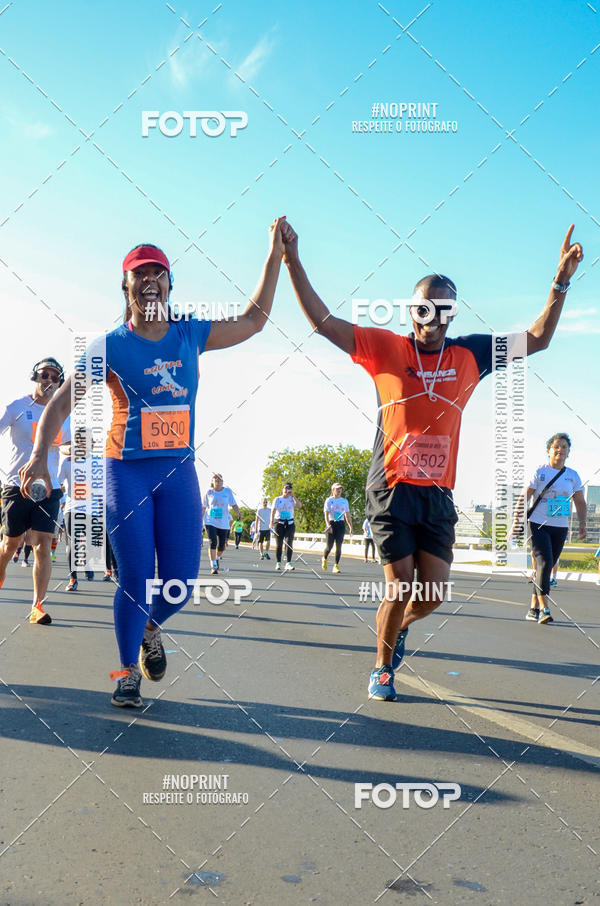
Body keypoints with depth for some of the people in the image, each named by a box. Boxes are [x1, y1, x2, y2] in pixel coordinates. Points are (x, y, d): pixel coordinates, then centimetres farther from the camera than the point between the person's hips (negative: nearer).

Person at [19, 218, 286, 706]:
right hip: (126, 473, -3)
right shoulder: (110, 346, -3)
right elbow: (63, 400, -7)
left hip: (179, 471, 3)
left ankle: (150, 629, 36)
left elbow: (253, 321, 16)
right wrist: (40, 453, -22)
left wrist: (275, 257, 14)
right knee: (135, 580, -2)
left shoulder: (191, 334, 6)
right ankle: (128, 672, 20)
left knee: (182, 581, 1)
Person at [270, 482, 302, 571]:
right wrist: (271, 522, -17)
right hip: (279, 523, -1)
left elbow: (299, 505, -9)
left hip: (290, 523, 1)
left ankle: (288, 563, -17)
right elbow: (273, 510, -5)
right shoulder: (277, 499, 5)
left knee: (289, 542, -14)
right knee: (279, 544, 2)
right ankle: (278, 563, 14)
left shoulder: (292, 499, 9)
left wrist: (293, 495, -7)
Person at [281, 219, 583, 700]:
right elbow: (324, 322, -6)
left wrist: (561, 282, 3)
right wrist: (294, 263, -15)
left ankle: (400, 626, 38)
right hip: (392, 489, -3)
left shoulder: (469, 354, 6)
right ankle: (382, 668, 23)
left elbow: (537, 339, 12)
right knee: (400, 589, -2)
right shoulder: (386, 348, -2)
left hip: (438, 493, 3)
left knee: (434, 593, 3)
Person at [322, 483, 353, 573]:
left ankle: (336, 566, 4)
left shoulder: (344, 501, 13)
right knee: (329, 546, -5)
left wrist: (351, 527, 9)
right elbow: (326, 514, -8)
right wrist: (328, 525, -22)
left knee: (339, 546, -3)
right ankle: (324, 559, 25)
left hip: (341, 524, 3)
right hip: (331, 524, -3)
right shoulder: (329, 500, 2)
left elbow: (347, 515, 16)